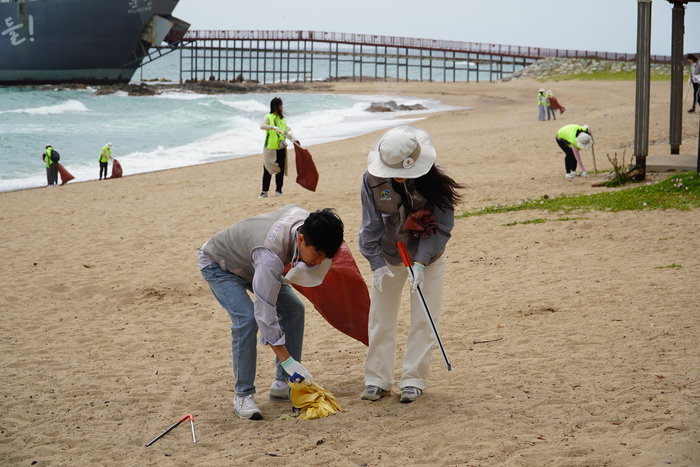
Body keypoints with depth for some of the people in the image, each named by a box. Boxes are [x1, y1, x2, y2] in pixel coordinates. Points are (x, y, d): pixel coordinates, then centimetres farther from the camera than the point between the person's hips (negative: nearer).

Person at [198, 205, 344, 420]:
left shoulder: (307, 220, -24)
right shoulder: (271, 255, -45)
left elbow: (290, 208, 3)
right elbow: (265, 313, -42)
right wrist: (287, 360, -40)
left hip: (249, 262, 8)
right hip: (218, 265, -8)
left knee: (294, 309, -2)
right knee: (247, 319, -27)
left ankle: (283, 384, 6)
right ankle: (243, 396, -16)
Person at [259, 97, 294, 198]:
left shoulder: (282, 118, 11)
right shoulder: (269, 117, -8)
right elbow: (262, 126, -25)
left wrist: (292, 136, 1)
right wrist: (273, 127, -40)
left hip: (281, 148, 5)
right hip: (270, 147, -5)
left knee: (281, 169, 6)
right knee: (268, 170, -3)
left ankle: (278, 190, 16)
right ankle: (264, 191, 2)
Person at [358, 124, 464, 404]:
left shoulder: (435, 181, -23)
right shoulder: (373, 180, -18)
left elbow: (442, 227, -18)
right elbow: (371, 227, -11)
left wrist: (420, 262, -26)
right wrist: (377, 264, -19)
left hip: (427, 258, -1)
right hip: (388, 258, 1)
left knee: (423, 320, -1)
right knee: (381, 319, 4)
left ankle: (414, 380, 8)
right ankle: (377, 380, 13)